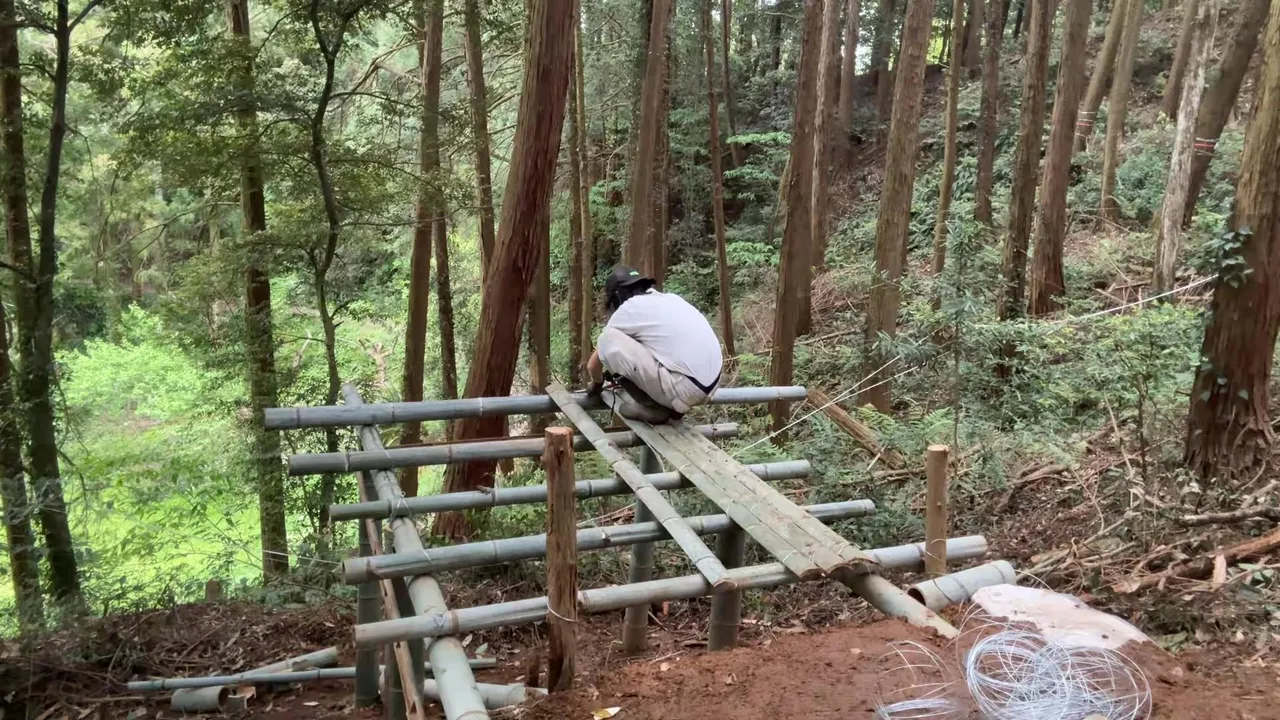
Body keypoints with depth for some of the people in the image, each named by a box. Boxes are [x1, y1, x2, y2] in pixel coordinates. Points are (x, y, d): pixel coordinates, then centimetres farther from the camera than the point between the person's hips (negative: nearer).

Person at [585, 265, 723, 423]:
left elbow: (593, 364, 13)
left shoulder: (629, 308, 1)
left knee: (608, 340, -2)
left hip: (684, 388, -8)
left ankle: (652, 406, 1)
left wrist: (597, 383, 36)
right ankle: (673, 403, 17)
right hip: (708, 385, 8)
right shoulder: (670, 299, 20)